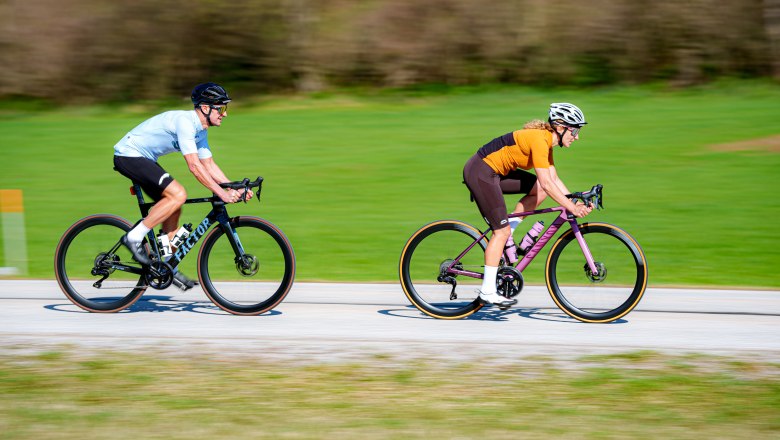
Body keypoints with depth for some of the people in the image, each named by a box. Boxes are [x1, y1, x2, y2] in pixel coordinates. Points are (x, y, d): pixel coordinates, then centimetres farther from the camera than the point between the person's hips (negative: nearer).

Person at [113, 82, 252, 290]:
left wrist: (234, 188, 1)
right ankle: (134, 237, -14)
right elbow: (194, 166, -29)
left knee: (174, 208, 7)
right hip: (128, 156, -10)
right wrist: (221, 193, -29)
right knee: (178, 195, -22)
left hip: (144, 159, 10)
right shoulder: (184, 121, -24)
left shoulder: (199, 129, 6)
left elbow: (209, 165, 11)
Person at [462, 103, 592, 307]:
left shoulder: (546, 140, 8)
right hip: (481, 173, -9)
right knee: (502, 230, -8)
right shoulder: (539, 139, -21)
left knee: (539, 190, 3)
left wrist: (576, 200, 2)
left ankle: (505, 237, 7)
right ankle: (487, 291, -4)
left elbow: (554, 179, 12)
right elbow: (547, 183, -26)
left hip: (496, 172, 9)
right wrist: (572, 208, -25)